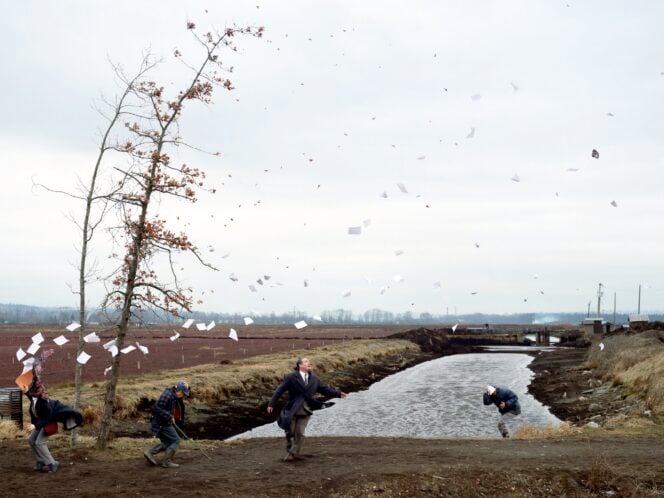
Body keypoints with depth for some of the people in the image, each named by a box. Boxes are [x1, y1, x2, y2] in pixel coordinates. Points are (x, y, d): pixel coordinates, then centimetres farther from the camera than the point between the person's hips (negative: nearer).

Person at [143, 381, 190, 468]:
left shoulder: (173, 396, 9)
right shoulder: (168, 395, -20)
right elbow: (157, 408, -25)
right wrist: (169, 416, -24)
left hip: (162, 423, 10)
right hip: (162, 424, -10)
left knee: (166, 443, 17)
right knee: (175, 440, -3)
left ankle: (149, 452, 11)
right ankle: (167, 461, -1)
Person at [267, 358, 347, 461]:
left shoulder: (314, 379, 6)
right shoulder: (291, 377, -8)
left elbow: (324, 389, 8)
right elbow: (280, 390, -9)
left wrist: (338, 393, 0)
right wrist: (271, 404, -13)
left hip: (305, 410, 3)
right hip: (292, 410, -3)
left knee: (300, 434, 3)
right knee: (290, 433, 6)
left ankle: (295, 453, 15)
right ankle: (289, 453, 24)